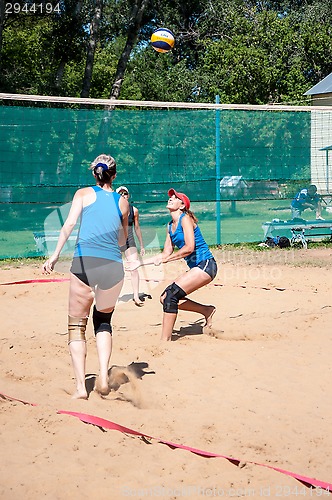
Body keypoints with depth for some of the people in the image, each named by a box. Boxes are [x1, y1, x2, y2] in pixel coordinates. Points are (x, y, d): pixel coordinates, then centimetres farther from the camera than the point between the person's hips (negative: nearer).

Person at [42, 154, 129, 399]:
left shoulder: (84, 194, 11)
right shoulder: (122, 201, 17)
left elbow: (69, 224, -3)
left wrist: (55, 255, -5)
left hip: (84, 261, -2)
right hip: (114, 265, 2)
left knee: (77, 326, 9)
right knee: (104, 321, 23)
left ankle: (81, 386, -4)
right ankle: (103, 376, 3)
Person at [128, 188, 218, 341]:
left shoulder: (185, 219, -10)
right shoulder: (170, 225, 15)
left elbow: (189, 248, -22)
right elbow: (165, 254, 19)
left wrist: (166, 259, -17)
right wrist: (139, 263, 18)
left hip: (205, 265, -9)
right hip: (195, 268, 9)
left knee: (171, 295, -19)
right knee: (165, 298, 3)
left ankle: (165, 340, -16)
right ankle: (206, 310, 14)